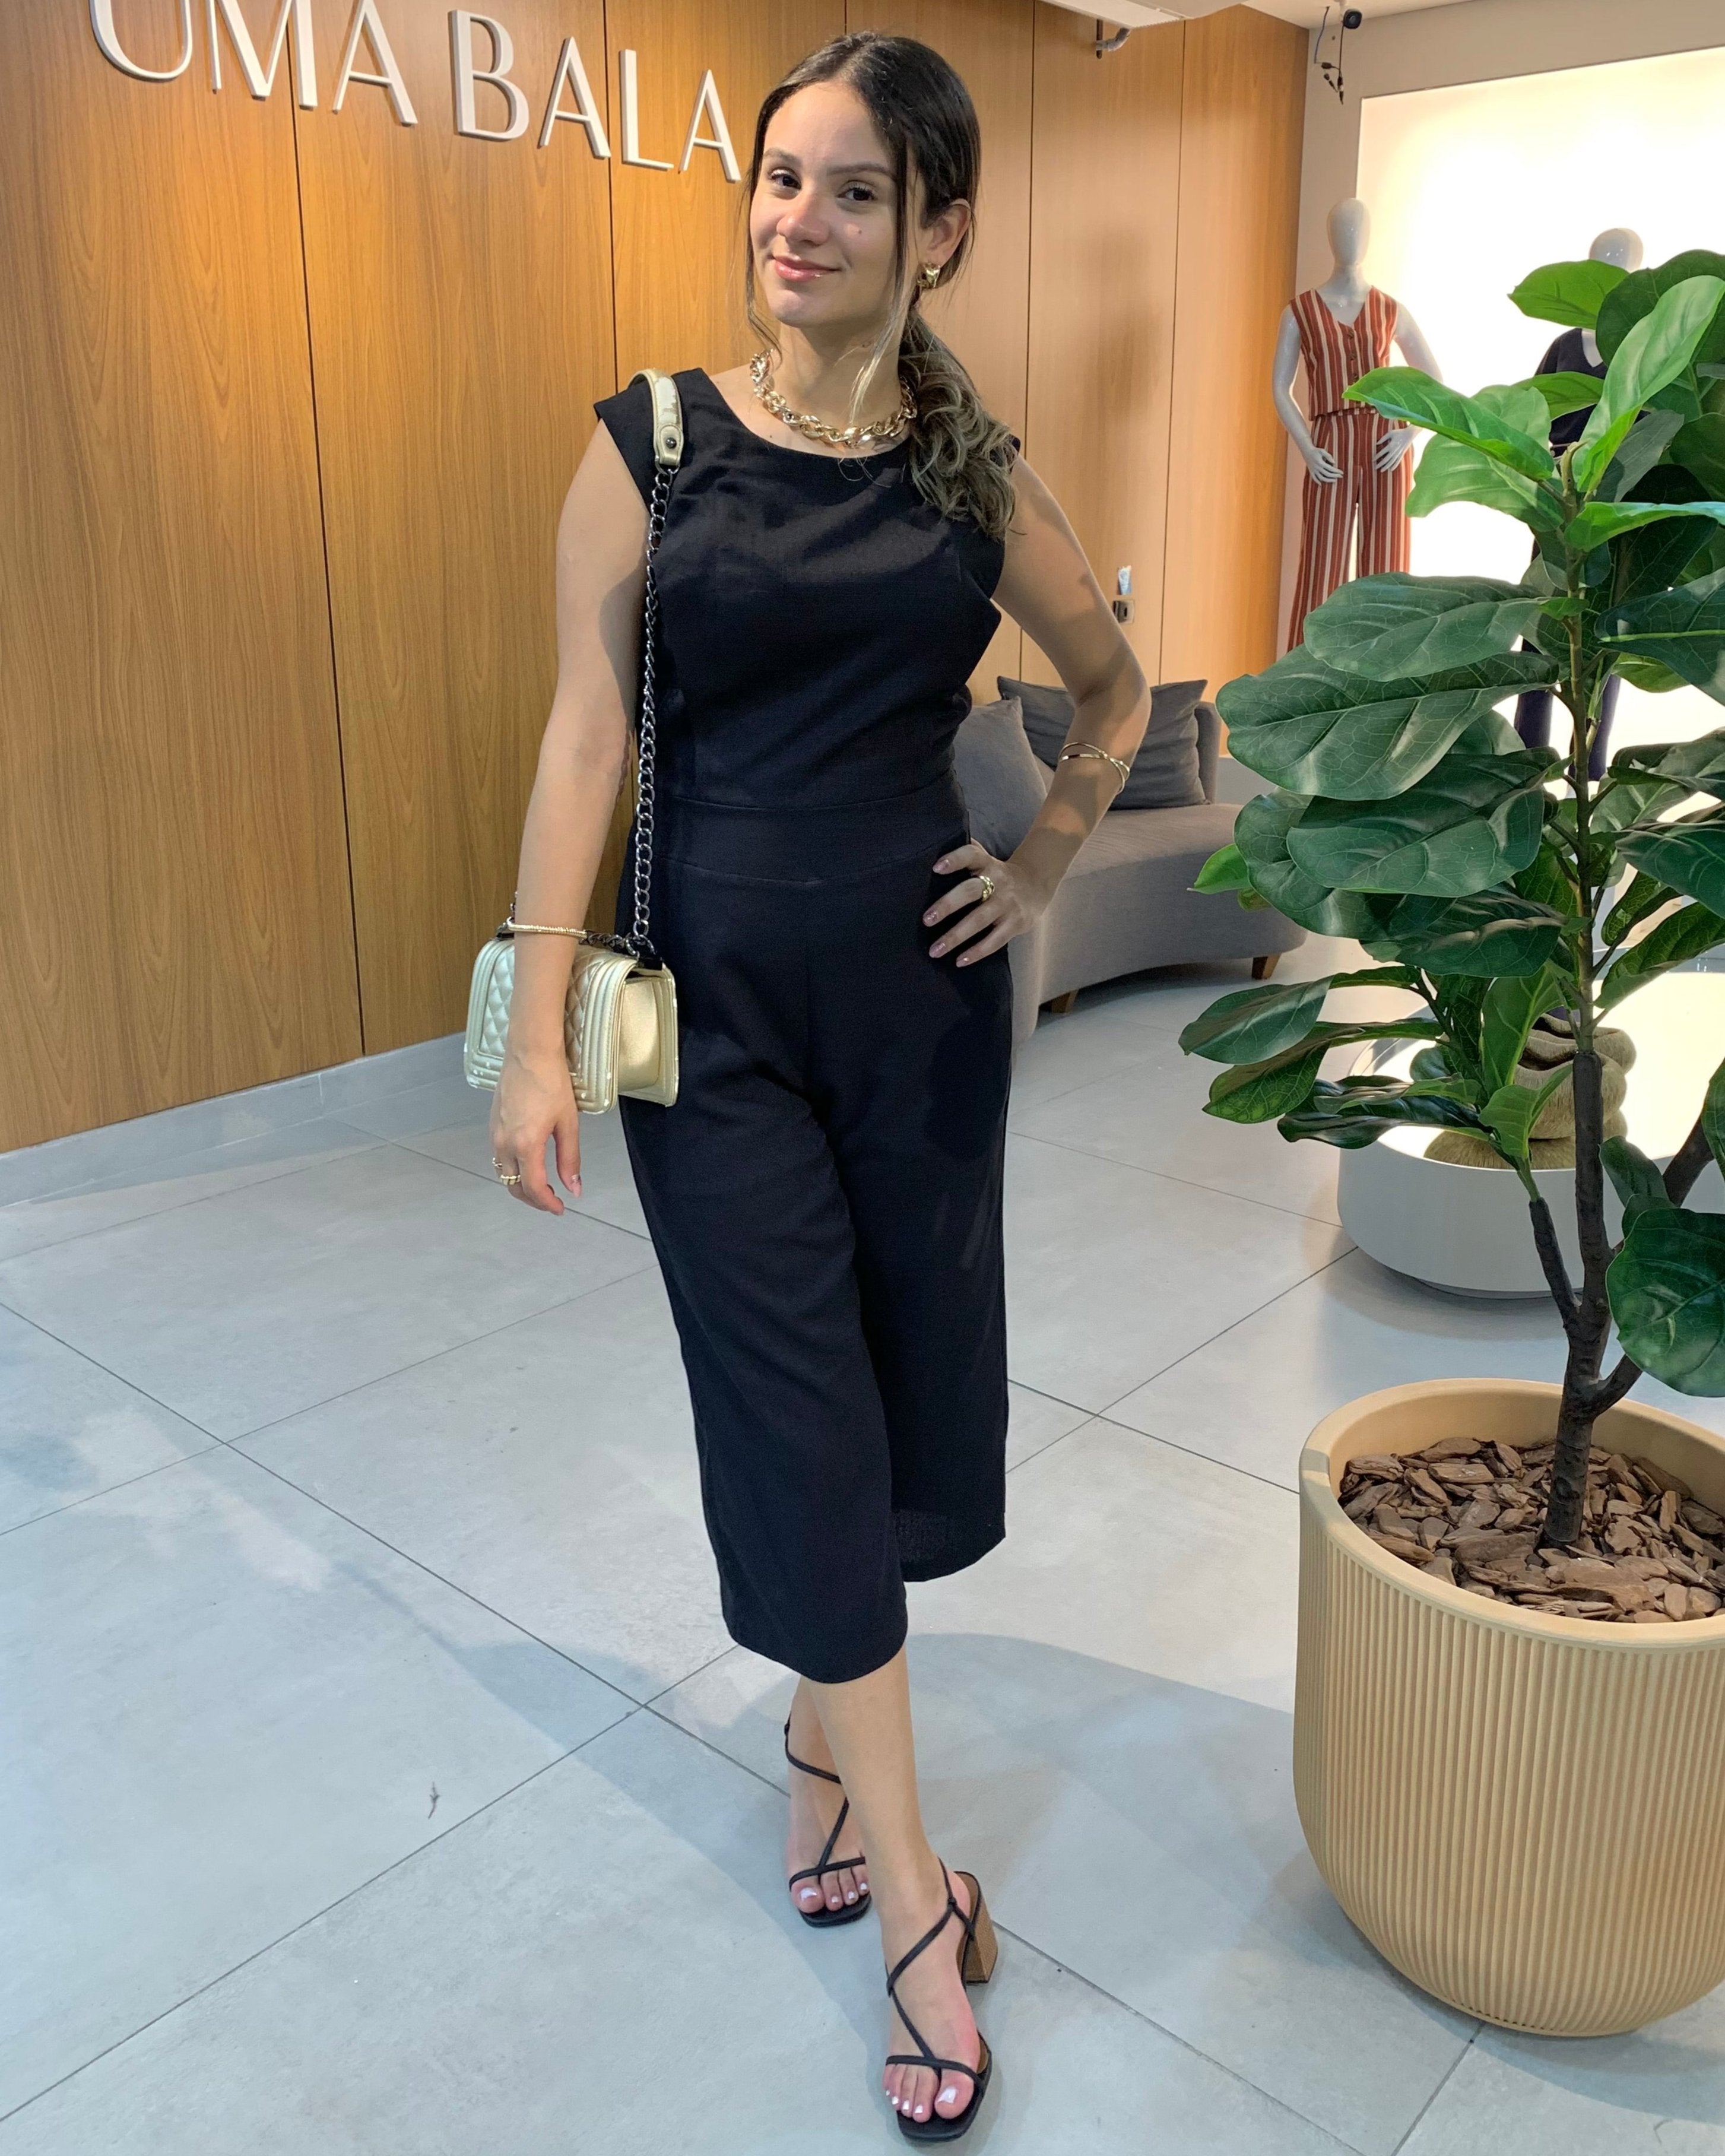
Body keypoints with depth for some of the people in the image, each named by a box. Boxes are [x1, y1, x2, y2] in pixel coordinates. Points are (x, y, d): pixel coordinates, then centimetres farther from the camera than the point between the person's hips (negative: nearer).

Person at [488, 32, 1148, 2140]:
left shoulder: (976, 473, 4)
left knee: (903, 1391, 11)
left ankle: (820, 1730, 38)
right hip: (717, 1000, -2)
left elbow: (1114, 687, 19)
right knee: (800, 1420, -1)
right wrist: (536, 1035, -11)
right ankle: (915, 1890, 15)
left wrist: (1042, 866, 8)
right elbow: (583, 739, -6)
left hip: (920, 991, 3)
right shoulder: (651, 441, -2)